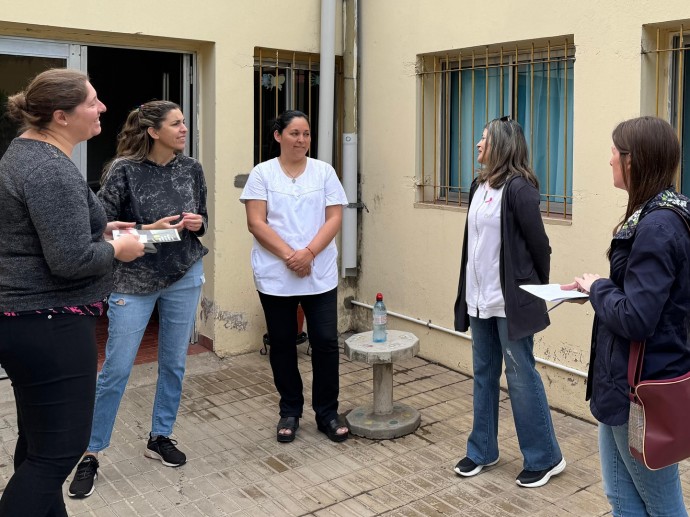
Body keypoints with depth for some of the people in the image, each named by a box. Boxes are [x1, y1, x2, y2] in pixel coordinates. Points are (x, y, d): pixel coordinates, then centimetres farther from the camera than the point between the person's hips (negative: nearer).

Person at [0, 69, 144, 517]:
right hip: (50, 327, -11)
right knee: (59, 449, -2)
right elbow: (71, 260, -25)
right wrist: (116, 249, -8)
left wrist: (97, 228, 13)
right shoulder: (52, 171, -21)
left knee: (39, 442, 19)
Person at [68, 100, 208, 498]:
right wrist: (147, 230, -22)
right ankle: (91, 453, 16)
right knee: (116, 369, 0)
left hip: (185, 276, 4)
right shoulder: (124, 170, -11)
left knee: (174, 363, 12)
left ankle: (160, 437, 30)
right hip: (134, 281, -4)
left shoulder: (192, 169, 2)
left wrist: (198, 223, -10)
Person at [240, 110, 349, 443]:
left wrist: (309, 252, -15)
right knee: (282, 344, 9)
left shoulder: (324, 171, 6)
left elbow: (334, 218, -1)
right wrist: (289, 255, -16)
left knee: (326, 342, 1)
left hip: (320, 275, 1)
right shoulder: (262, 173, 1)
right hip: (276, 275, -1)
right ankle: (290, 411, 25)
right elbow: (256, 223, -6)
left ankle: (327, 413, 16)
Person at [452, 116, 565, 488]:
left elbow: (539, 244, -10)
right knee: (483, 374, 15)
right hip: (480, 297, 8)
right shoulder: (479, 186, 8)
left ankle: (545, 458, 18)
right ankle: (482, 450, 29)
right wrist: (468, 289, 14)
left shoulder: (518, 187, -15)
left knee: (521, 376, 2)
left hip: (510, 299, -8)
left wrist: (538, 289, 0)